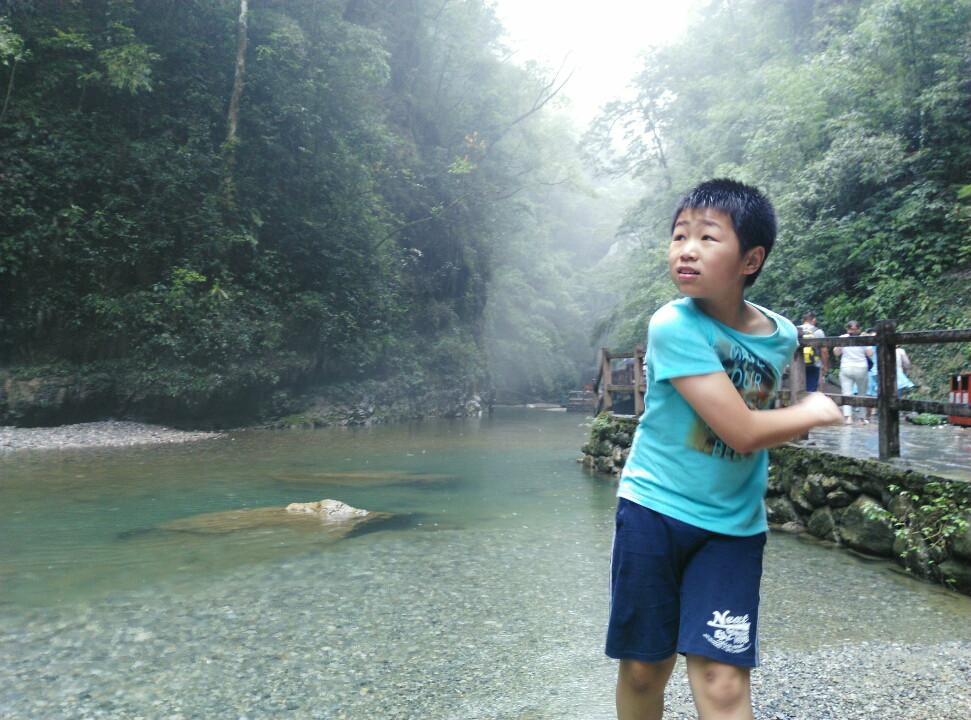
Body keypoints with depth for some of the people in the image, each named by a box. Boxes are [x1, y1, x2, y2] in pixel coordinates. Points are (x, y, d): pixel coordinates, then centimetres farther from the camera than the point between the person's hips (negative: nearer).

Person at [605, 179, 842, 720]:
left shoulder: (782, 335, -2)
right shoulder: (675, 325, -19)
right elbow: (742, 431, -21)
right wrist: (814, 412, -6)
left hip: (733, 525, 3)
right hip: (654, 508, -3)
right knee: (643, 669, 8)